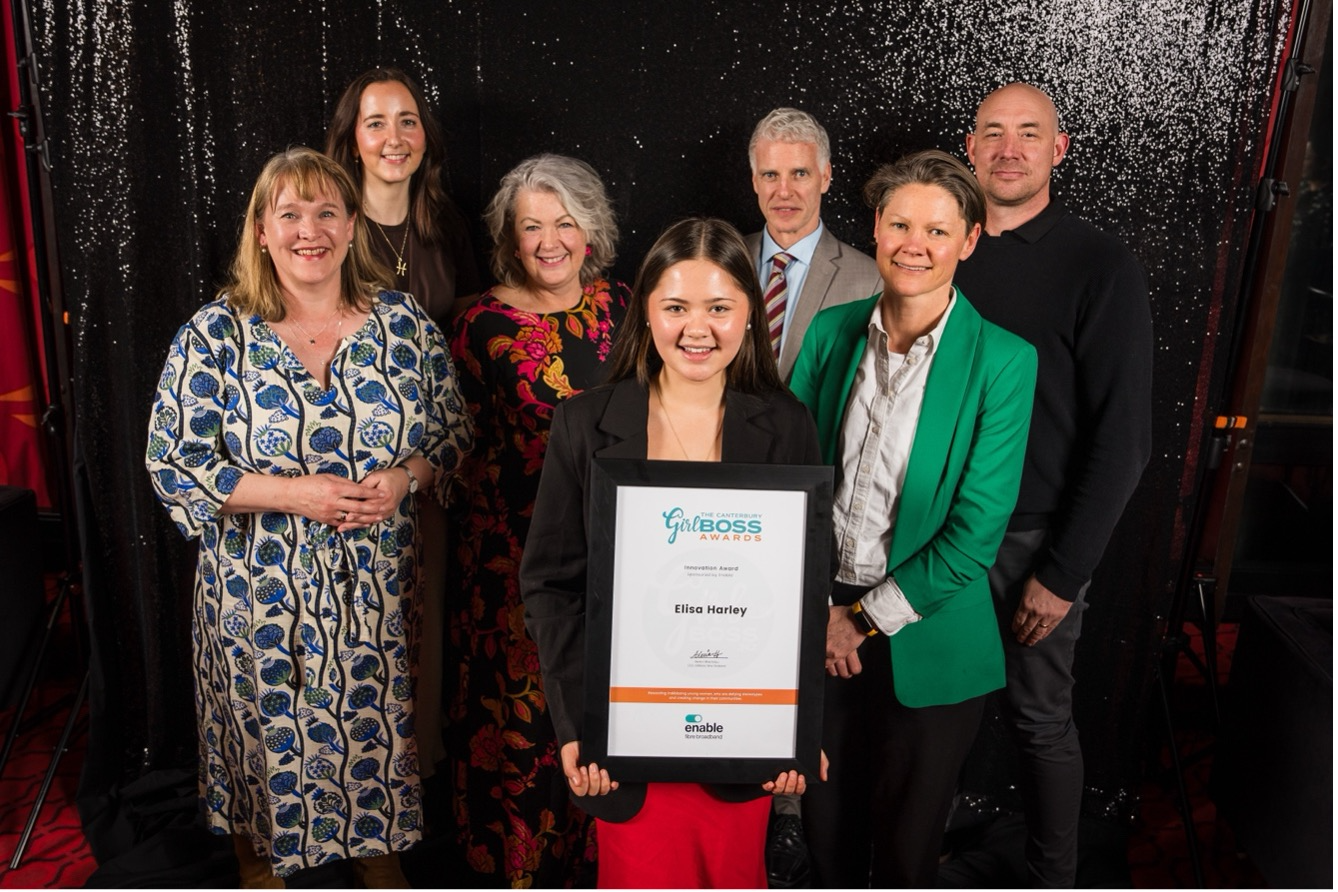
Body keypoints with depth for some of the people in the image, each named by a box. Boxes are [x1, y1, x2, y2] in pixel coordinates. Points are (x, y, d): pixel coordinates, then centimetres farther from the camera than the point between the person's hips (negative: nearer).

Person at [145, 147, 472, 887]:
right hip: (261, 591, -1)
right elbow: (172, 464, -8)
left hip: (379, 587, 2)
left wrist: (404, 476, -16)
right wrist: (292, 494, -19)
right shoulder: (216, 334, -7)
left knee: (379, 727, 16)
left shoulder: (403, 321, -2)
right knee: (267, 740, 15)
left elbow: (452, 430, 4)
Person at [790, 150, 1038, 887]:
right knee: (826, 821, 19)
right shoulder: (832, 331, -1)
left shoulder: (1002, 360, -11)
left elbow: (977, 529, -14)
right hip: (822, 619, 3)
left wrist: (866, 620, -11)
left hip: (925, 640, -3)